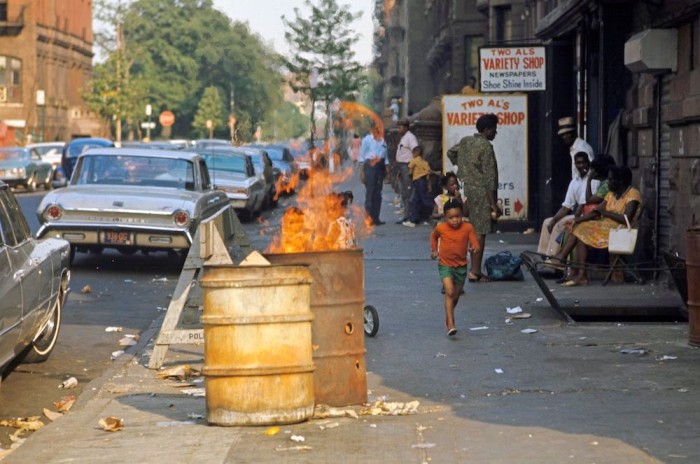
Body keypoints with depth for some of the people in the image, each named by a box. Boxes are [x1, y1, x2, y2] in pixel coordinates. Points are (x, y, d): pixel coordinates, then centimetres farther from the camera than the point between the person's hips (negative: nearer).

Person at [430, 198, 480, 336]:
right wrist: (434, 250, 4)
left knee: (456, 295, 15)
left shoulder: (467, 228, -9)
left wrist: (475, 247, -38)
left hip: (461, 266, 2)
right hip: (445, 265, -2)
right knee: (449, 292, -20)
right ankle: (450, 324, -23)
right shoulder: (441, 228, -9)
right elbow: (433, 236, 13)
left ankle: (448, 318, 41)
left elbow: (474, 240, -16)